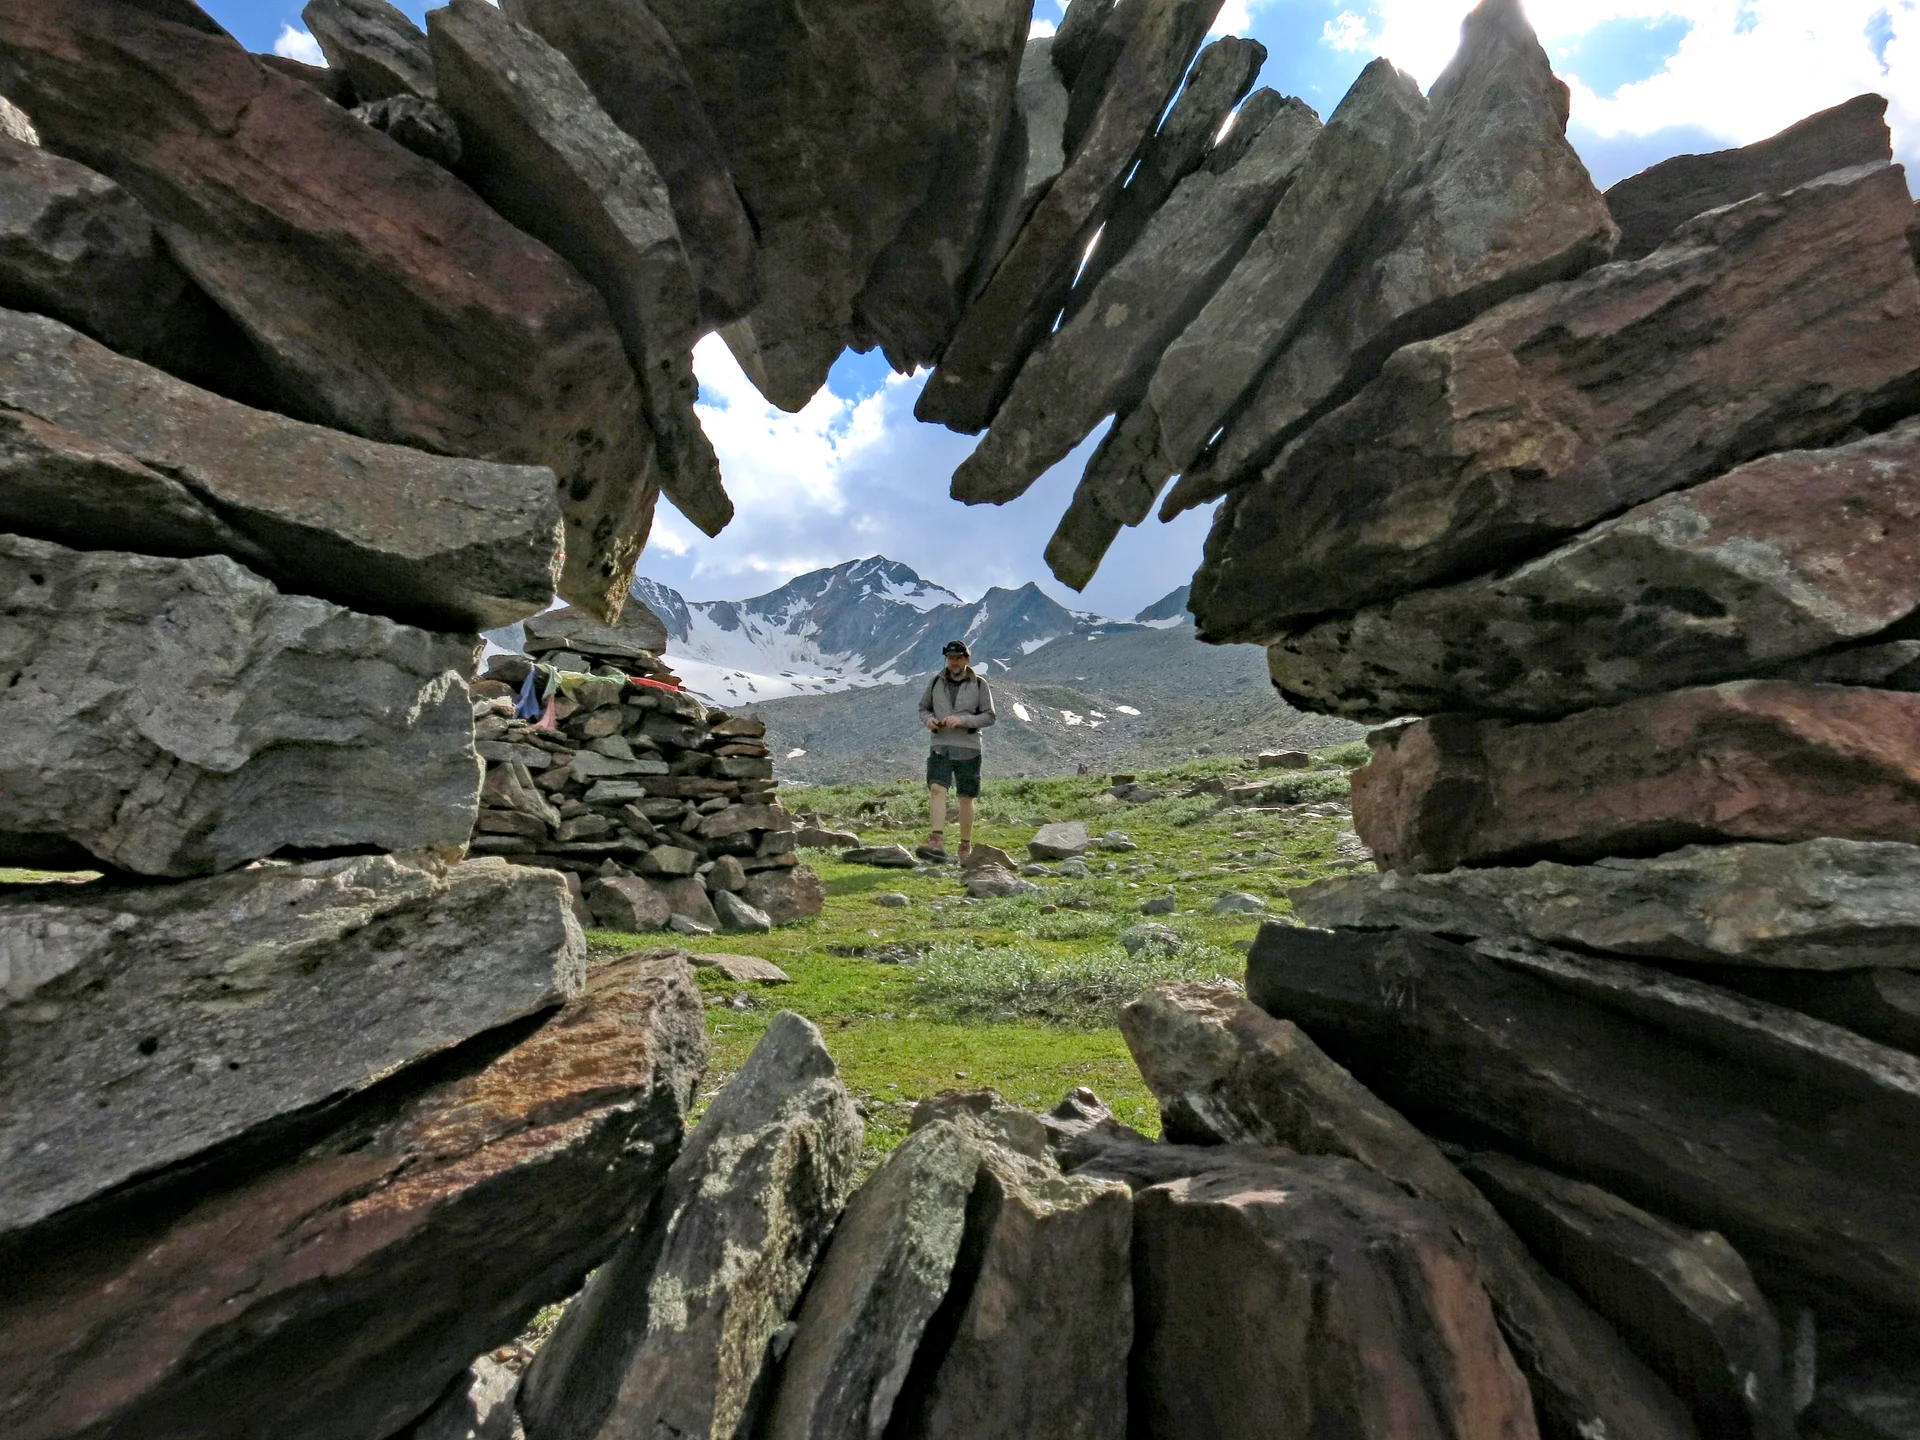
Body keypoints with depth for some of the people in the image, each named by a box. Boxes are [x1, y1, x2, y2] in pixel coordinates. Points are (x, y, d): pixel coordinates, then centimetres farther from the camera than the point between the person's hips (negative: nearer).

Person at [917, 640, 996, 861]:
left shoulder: (979, 685, 2)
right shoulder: (936, 682, 9)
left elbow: (989, 716, -1)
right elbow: (923, 708, 18)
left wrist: (963, 720, -16)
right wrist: (928, 719, -7)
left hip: (968, 750, -1)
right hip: (940, 747, 1)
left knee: (966, 799, 5)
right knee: (936, 789, -18)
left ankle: (966, 847, 17)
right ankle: (937, 842, -26)